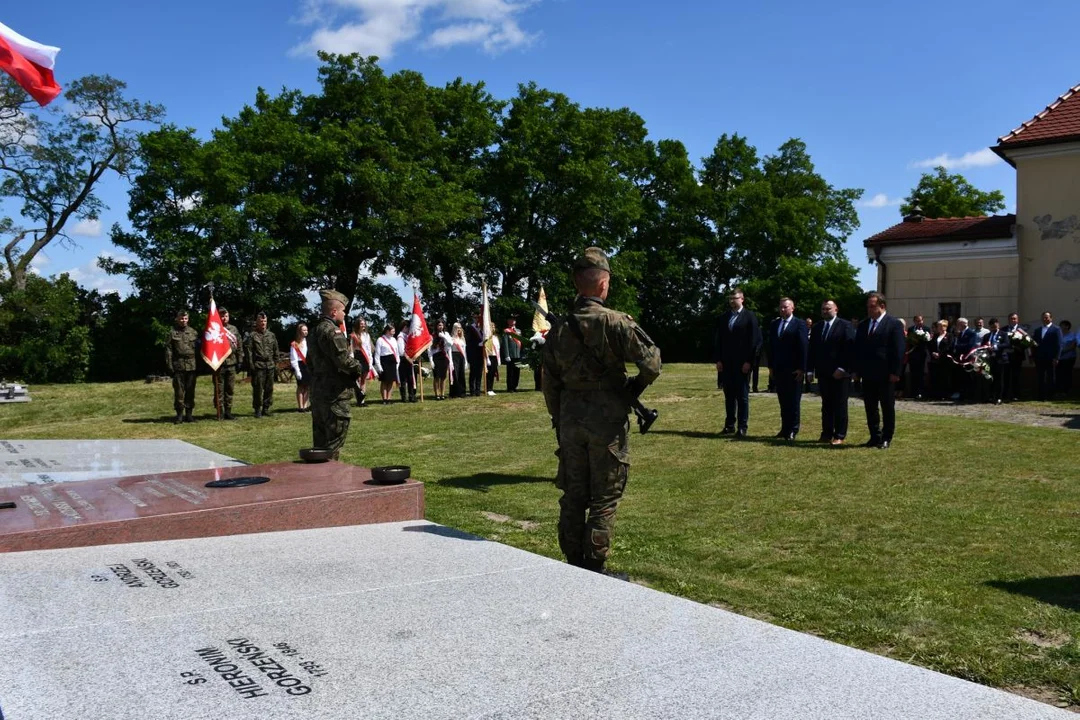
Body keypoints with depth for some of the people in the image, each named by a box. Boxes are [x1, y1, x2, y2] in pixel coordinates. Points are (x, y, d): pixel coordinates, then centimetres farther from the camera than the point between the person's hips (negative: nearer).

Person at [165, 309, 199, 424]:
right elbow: (168, 350, 1)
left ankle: (189, 414, 12)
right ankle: (179, 414, 6)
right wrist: (169, 365, -6)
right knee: (179, 391, 0)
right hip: (178, 366, -2)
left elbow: (198, 348, 12)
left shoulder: (193, 332, 11)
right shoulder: (172, 333, 3)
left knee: (190, 390, 5)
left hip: (191, 366, 2)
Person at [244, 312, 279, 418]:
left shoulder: (271, 335, 14)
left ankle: (266, 408, 15)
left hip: (270, 366, 4)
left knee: (269, 389, 6)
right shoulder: (252, 336, 0)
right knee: (258, 389, -3)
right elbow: (248, 352, -4)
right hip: (258, 366, -4)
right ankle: (257, 410, 3)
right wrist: (250, 366, -10)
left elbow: (275, 352, 18)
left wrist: (276, 365, 13)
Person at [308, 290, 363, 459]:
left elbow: (310, 361, 22)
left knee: (321, 441, 15)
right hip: (334, 393, -10)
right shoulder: (332, 331, -16)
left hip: (318, 392, 10)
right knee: (333, 443, -5)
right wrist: (359, 369, -5)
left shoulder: (316, 330, 15)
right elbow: (343, 360, -22)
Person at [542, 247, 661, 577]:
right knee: (604, 499, 5)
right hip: (607, 420, -4)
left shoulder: (559, 328, 4)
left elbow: (550, 383, 7)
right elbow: (651, 362, -15)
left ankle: (572, 564, 21)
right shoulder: (616, 322, -12)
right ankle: (594, 569, 8)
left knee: (573, 496, 13)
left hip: (569, 418, 5)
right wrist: (634, 388, 4)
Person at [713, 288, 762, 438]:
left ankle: (742, 427, 3)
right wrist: (718, 360, 4)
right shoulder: (723, 318, 12)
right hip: (726, 364, 5)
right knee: (729, 395, 8)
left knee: (742, 396, 0)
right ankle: (729, 425, 14)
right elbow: (718, 340, 12)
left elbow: (755, 340, -6)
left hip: (742, 364, -5)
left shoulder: (750, 317, -2)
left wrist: (749, 361, -11)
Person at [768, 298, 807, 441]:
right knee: (783, 401, 8)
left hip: (794, 370, -5)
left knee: (794, 401, 0)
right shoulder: (774, 325, 13)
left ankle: (793, 431, 4)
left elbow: (803, 347, -9)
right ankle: (785, 428, 14)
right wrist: (771, 366, 10)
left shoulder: (799, 324, -5)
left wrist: (801, 368, -13)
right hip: (779, 369, 5)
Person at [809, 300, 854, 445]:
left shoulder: (845, 326, -4)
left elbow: (850, 349, -10)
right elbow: (812, 350, 14)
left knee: (840, 405, 0)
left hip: (840, 373, -5)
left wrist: (842, 369, -16)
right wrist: (811, 370, 8)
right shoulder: (817, 327, 14)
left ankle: (839, 436, 4)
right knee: (826, 405, 8)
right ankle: (827, 434, 12)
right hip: (823, 373, 5)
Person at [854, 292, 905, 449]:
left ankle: (886, 438, 12)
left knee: (887, 408, 4)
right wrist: (857, 370, 7)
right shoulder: (863, 325, 11)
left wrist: (895, 372, -14)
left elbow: (899, 350, -9)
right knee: (870, 408, 9)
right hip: (868, 374, 6)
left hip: (886, 375, -5)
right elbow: (857, 349, 14)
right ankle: (875, 437, 17)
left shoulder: (894, 324, -5)